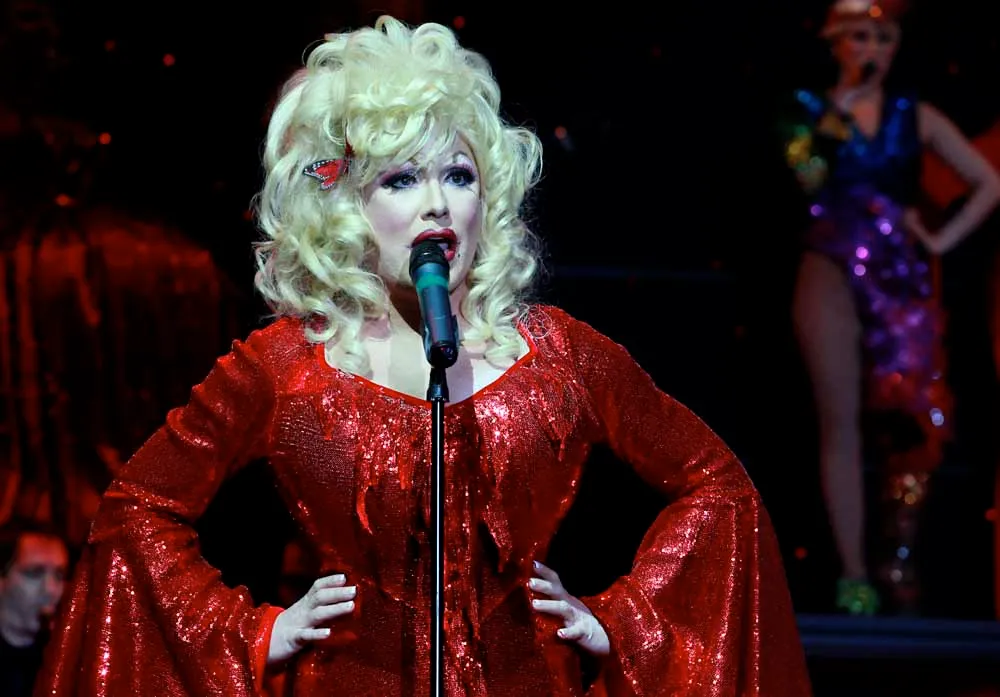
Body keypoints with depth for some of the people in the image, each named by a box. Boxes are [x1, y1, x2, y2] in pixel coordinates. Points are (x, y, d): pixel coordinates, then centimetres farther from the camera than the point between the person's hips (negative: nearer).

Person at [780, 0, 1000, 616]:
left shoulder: (915, 116, 12)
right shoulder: (813, 110, 10)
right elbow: (805, 178, -5)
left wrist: (943, 240, 3)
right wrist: (832, 117, -10)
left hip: (899, 275, 1)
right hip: (834, 270, -1)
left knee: (910, 420, -8)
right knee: (841, 421, -6)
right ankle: (854, 576, -8)